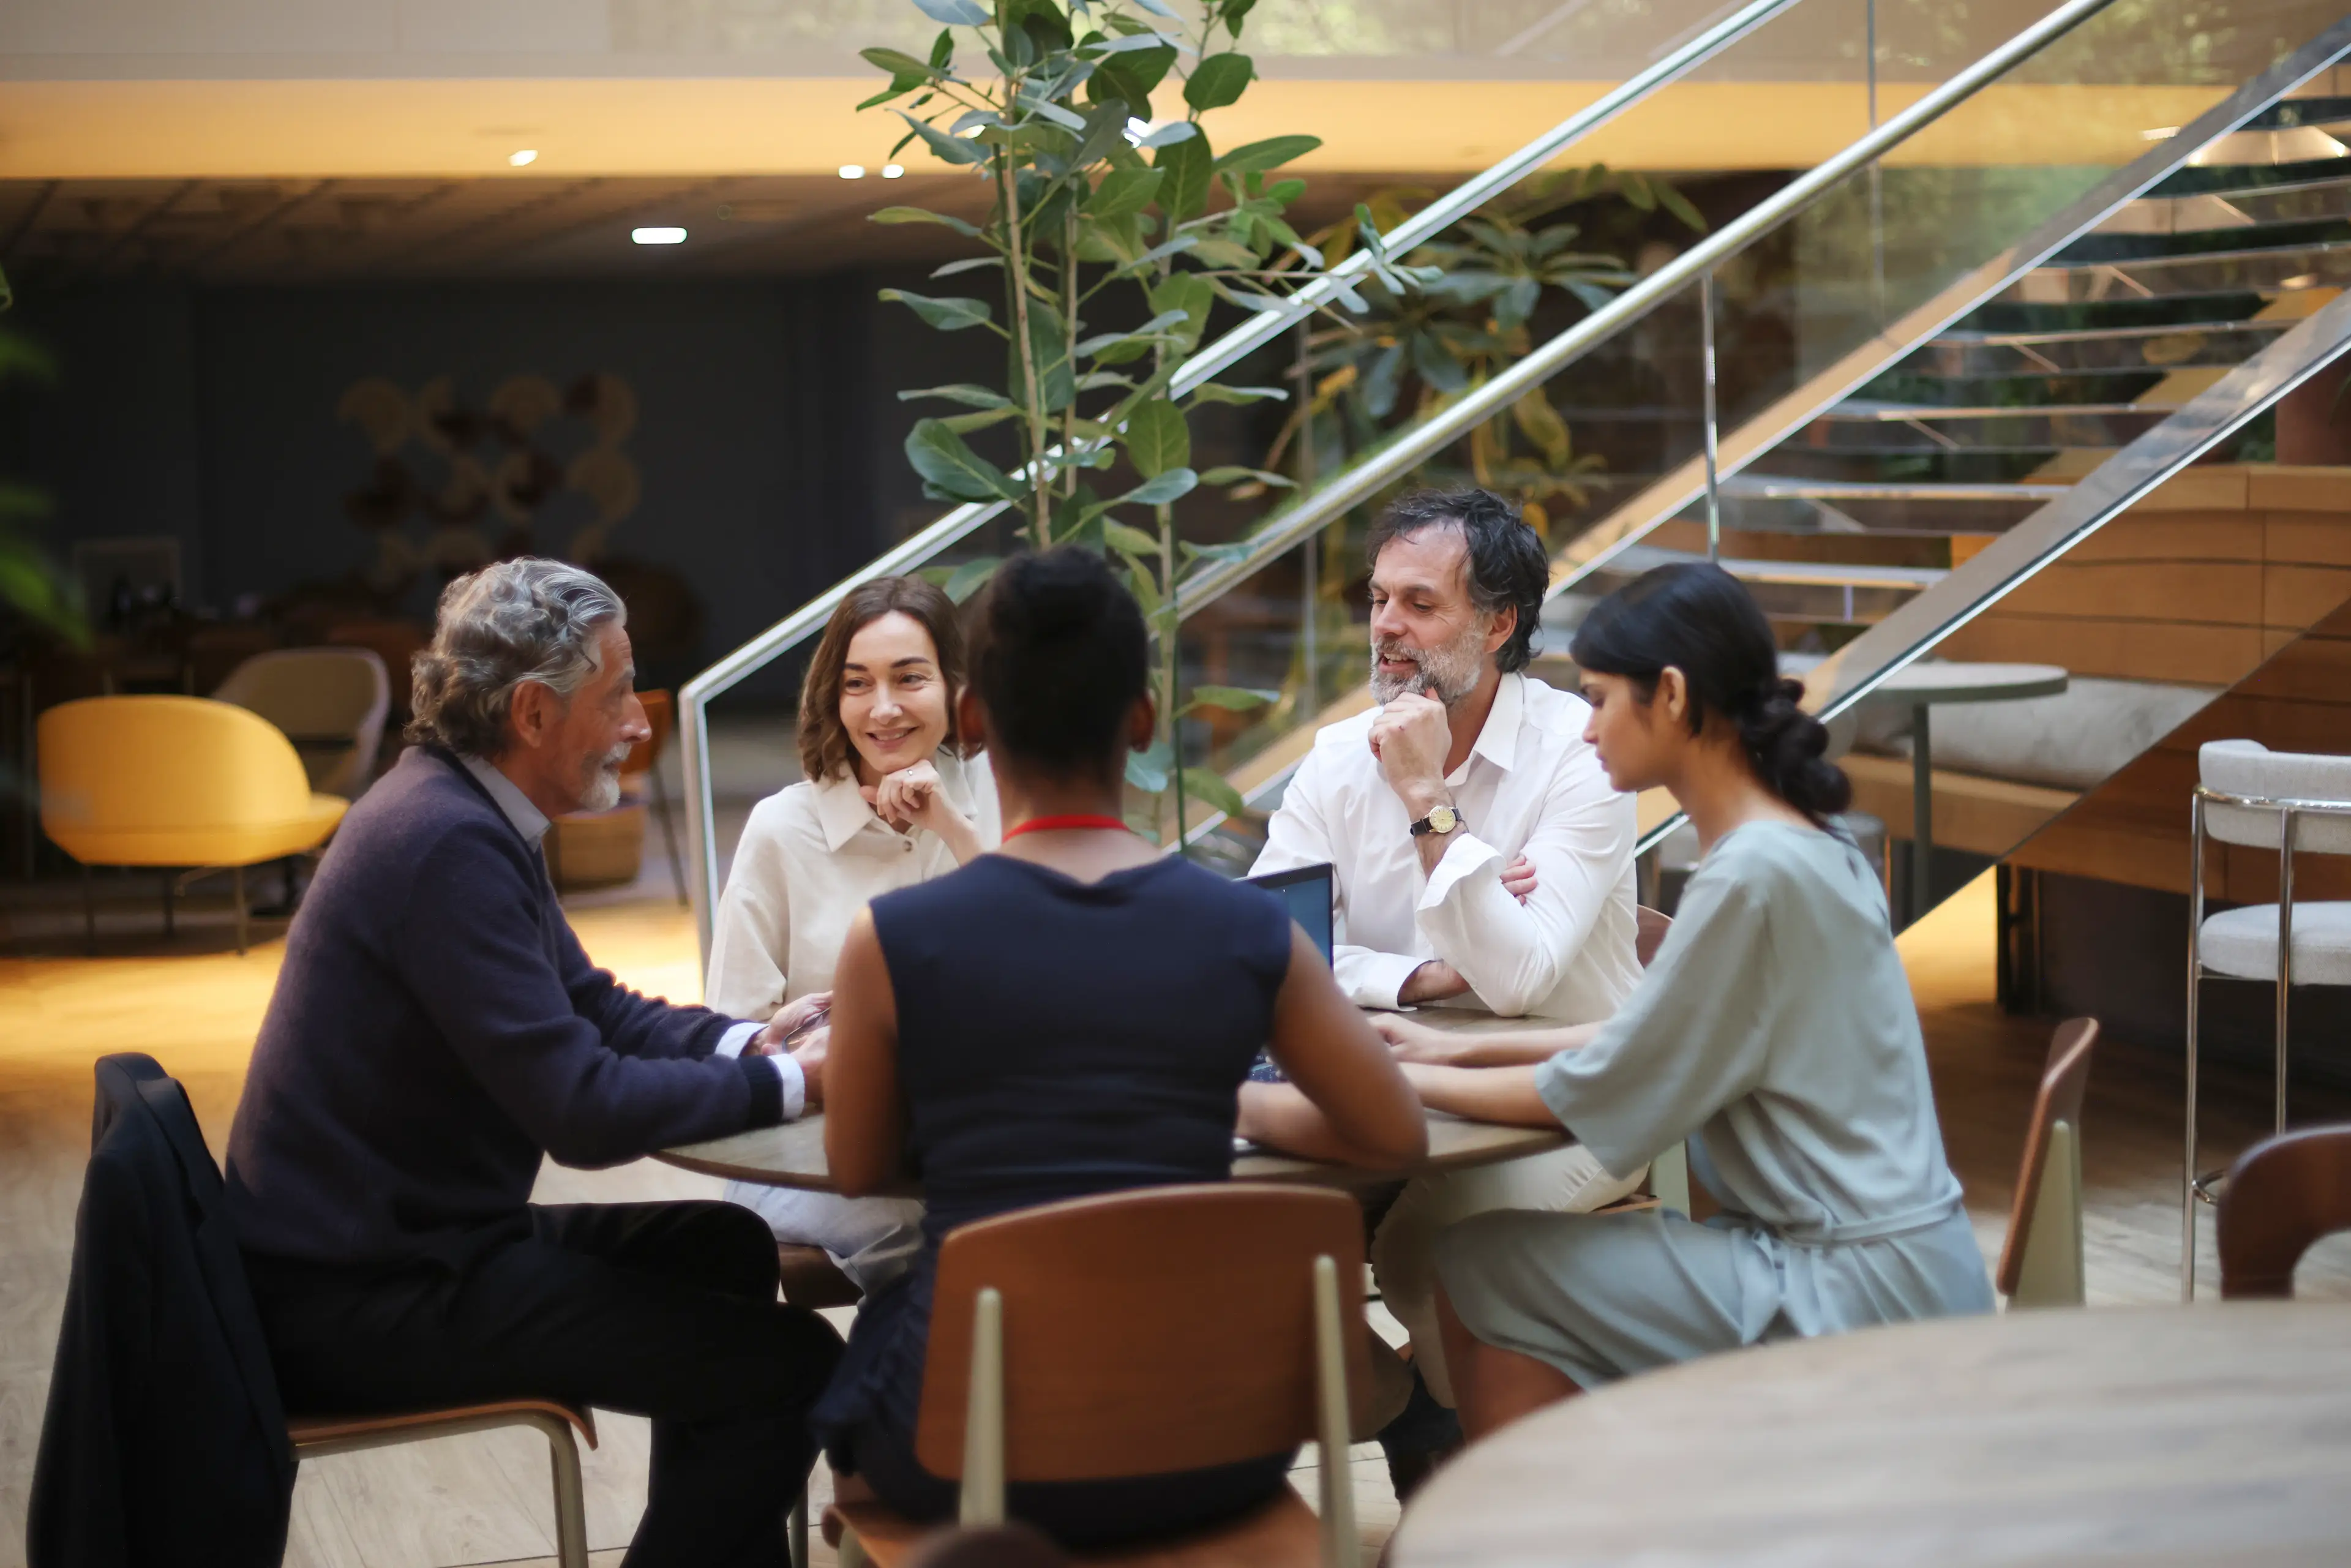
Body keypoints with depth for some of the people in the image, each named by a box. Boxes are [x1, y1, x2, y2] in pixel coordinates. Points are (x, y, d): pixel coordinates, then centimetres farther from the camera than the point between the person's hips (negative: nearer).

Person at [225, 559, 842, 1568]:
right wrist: (790, 1085, -14)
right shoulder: (449, 843, -22)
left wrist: (748, 1043, 1)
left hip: (396, 1239, 11)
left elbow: (595, 1008, 18)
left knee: (723, 1249, 23)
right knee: (792, 1366, -15)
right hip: (365, 1296, -11)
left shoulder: (462, 812, 9)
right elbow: (583, 1111, -26)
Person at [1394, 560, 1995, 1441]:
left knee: (1479, 1272, -6)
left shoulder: (1755, 874, -19)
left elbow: (1593, 1095, -14)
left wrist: (1406, 1081, -1)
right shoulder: (1807, 847, 10)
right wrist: (1461, 1050, 17)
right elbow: (1661, 1037, 18)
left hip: (1860, 1294, -9)